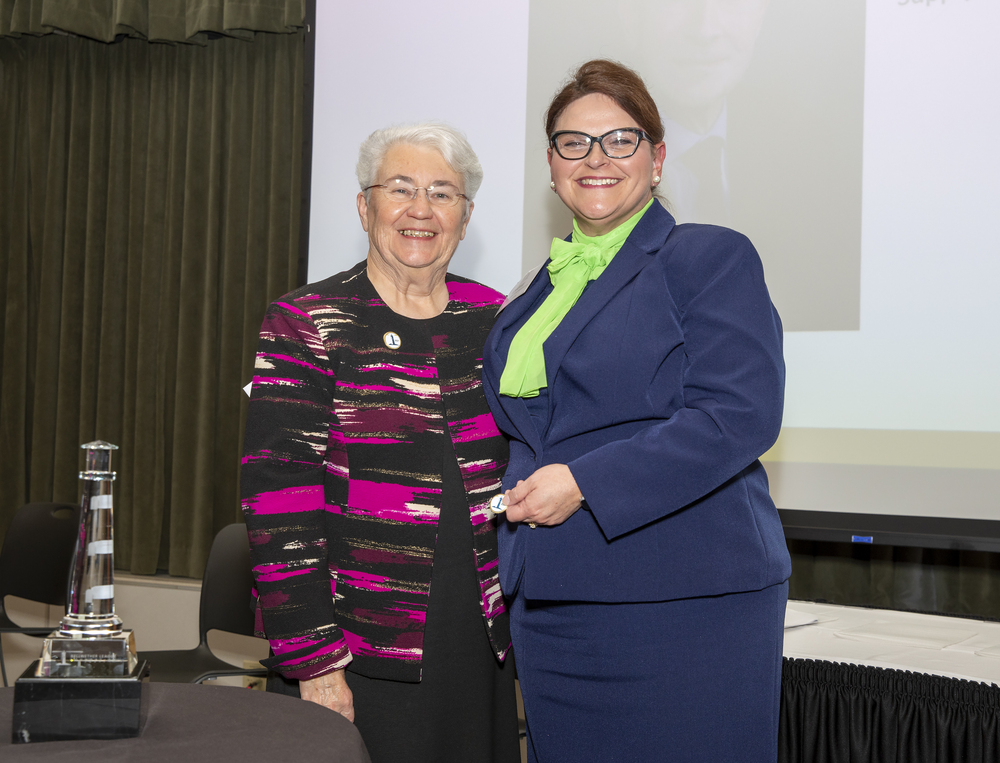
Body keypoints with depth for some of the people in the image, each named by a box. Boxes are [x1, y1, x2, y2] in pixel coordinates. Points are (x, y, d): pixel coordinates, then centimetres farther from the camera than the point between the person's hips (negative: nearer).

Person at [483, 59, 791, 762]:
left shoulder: (711, 257, -5)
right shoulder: (535, 296, 17)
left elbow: (738, 416, -16)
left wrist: (584, 484, -19)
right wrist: (520, 495, 7)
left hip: (680, 605, -6)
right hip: (549, 607, 7)